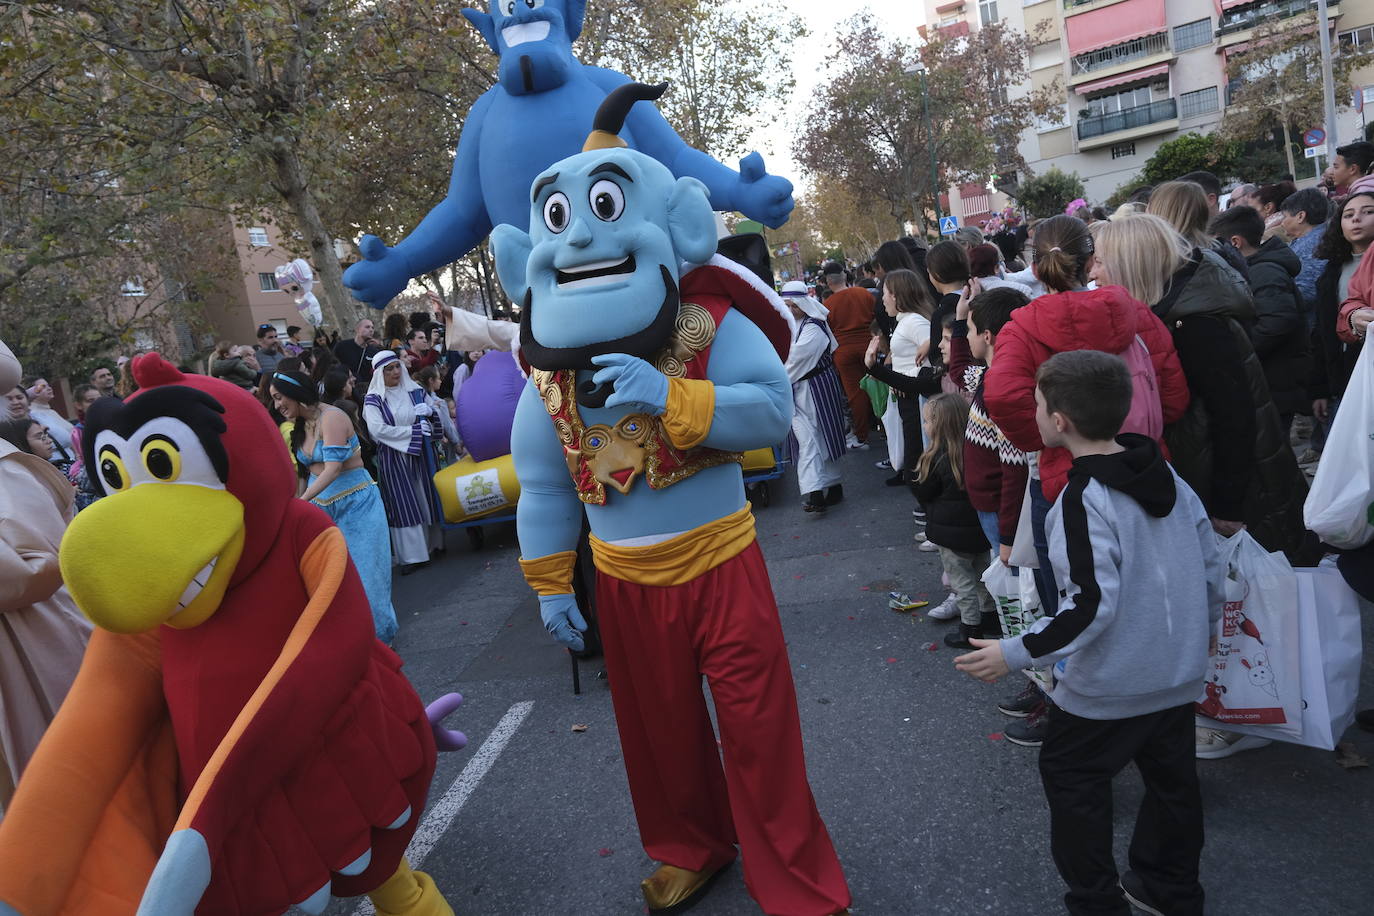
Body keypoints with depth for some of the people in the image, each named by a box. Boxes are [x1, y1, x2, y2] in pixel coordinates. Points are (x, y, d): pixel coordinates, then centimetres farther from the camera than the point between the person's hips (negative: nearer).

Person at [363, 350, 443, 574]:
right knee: (403, 505, -2)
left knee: (425, 498, 7)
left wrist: (428, 410, -9)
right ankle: (412, 556, 3)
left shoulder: (414, 390, 7)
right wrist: (413, 430, -16)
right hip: (392, 457, -4)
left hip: (418, 453, 4)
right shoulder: (373, 399, -4)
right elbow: (379, 430, -16)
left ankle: (432, 544, 19)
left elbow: (433, 416, 15)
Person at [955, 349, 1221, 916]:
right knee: (1170, 776, 21)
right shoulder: (1165, 473, 0)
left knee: (1070, 777, 10)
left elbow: (1091, 606, -28)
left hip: (1111, 684, -8)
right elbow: (1210, 558, 8)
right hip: (1179, 671, 8)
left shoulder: (1084, 500, -24)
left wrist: (1013, 655, -22)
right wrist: (1206, 625, 24)